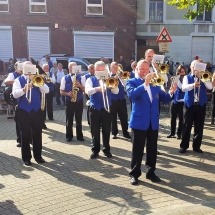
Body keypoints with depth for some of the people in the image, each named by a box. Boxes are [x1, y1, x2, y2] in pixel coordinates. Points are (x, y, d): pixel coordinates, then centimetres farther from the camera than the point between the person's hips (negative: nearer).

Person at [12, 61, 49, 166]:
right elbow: (15, 94, -16)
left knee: (37, 134, 8)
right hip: (23, 111, -2)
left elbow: (46, 90, -5)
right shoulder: (18, 80, 1)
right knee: (25, 135, 4)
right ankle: (26, 157, 16)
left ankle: (38, 156, 20)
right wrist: (24, 89, -35)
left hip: (37, 110, 3)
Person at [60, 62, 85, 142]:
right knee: (69, 120, 6)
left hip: (79, 101, 1)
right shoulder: (65, 78, 2)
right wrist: (68, 94, -18)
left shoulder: (81, 77, 4)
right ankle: (69, 136, 18)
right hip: (69, 101, -1)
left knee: (79, 120, 8)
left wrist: (80, 85, -16)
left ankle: (79, 136, 19)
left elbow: (85, 90, 1)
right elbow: (61, 92, 1)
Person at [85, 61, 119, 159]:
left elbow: (116, 91, -6)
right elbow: (88, 91, -17)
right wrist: (97, 88, -35)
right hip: (95, 109, -1)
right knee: (95, 131, 6)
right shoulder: (90, 80, 3)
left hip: (107, 109, 1)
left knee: (106, 131, 8)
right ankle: (95, 150, 18)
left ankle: (106, 149, 21)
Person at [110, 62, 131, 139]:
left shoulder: (120, 75, 9)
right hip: (112, 100, -1)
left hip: (121, 99, 2)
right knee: (113, 117, 6)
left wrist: (120, 77, -15)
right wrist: (114, 78, -20)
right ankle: (114, 132, 17)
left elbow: (125, 85, -5)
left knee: (124, 116, 3)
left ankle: (125, 132, 13)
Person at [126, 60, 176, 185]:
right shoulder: (132, 82, -4)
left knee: (152, 150, 13)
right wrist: (145, 84, -37)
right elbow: (131, 94, -25)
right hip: (139, 121, -4)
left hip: (153, 122, 5)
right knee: (137, 150, 4)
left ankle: (151, 172, 27)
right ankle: (135, 174, 17)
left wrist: (171, 93, -13)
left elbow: (164, 99, 8)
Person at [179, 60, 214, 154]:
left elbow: (210, 87, -5)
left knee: (199, 127, 6)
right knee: (187, 126, 1)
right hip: (189, 104, -2)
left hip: (201, 105, 2)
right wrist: (193, 85, -30)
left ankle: (196, 146, 17)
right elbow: (183, 88, -13)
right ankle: (184, 146, 10)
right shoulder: (187, 77, 6)